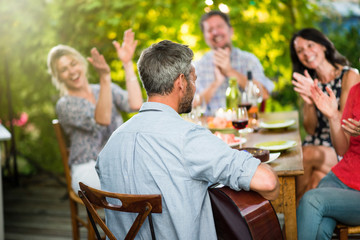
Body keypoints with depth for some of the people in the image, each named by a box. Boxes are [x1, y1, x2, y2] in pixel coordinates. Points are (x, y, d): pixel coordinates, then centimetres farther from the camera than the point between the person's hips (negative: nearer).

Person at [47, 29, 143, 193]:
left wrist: (127, 64, -7)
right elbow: (101, 121, -20)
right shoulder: (65, 105, -2)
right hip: (89, 170, -4)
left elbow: (135, 105, -8)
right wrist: (104, 77, -31)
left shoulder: (108, 89, 13)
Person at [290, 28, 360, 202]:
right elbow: (310, 129, 7)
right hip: (316, 147, 4)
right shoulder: (309, 83, 13)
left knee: (308, 154, -30)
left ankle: (298, 207, -12)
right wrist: (309, 102, -12)